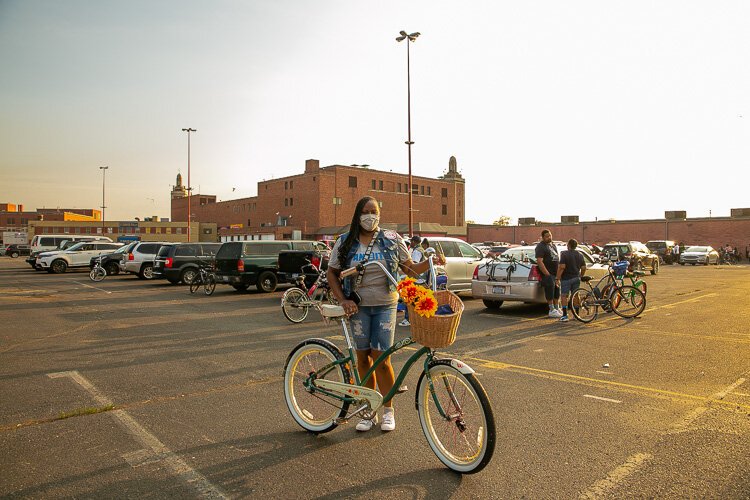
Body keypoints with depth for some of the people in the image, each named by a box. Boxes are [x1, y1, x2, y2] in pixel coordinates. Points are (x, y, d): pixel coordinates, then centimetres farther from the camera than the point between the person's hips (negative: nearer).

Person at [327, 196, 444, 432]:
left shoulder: (392, 240, 1)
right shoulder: (345, 243, 2)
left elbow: (410, 269, 5)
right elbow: (332, 273, 7)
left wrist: (431, 262, -13)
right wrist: (343, 300, -5)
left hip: (385, 306, -1)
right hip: (358, 307, 1)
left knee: (381, 358, -4)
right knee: (363, 357, 7)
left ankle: (388, 410, 15)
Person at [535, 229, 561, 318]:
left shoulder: (553, 245, 16)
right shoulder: (540, 247, -12)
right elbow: (539, 262, -19)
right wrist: (547, 274, -22)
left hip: (556, 273, 9)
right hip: (548, 273, -9)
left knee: (557, 290, 14)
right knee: (550, 291, -8)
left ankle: (556, 308, 25)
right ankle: (552, 310, -1)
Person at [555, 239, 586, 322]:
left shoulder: (564, 254, -11)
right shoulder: (580, 255, 9)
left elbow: (562, 267, -19)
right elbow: (583, 268, 8)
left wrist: (557, 278, -16)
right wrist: (580, 276, 23)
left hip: (566, 278, -6)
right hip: (576, 278, 6)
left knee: (564, 296, -3)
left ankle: (565, 315, -9)